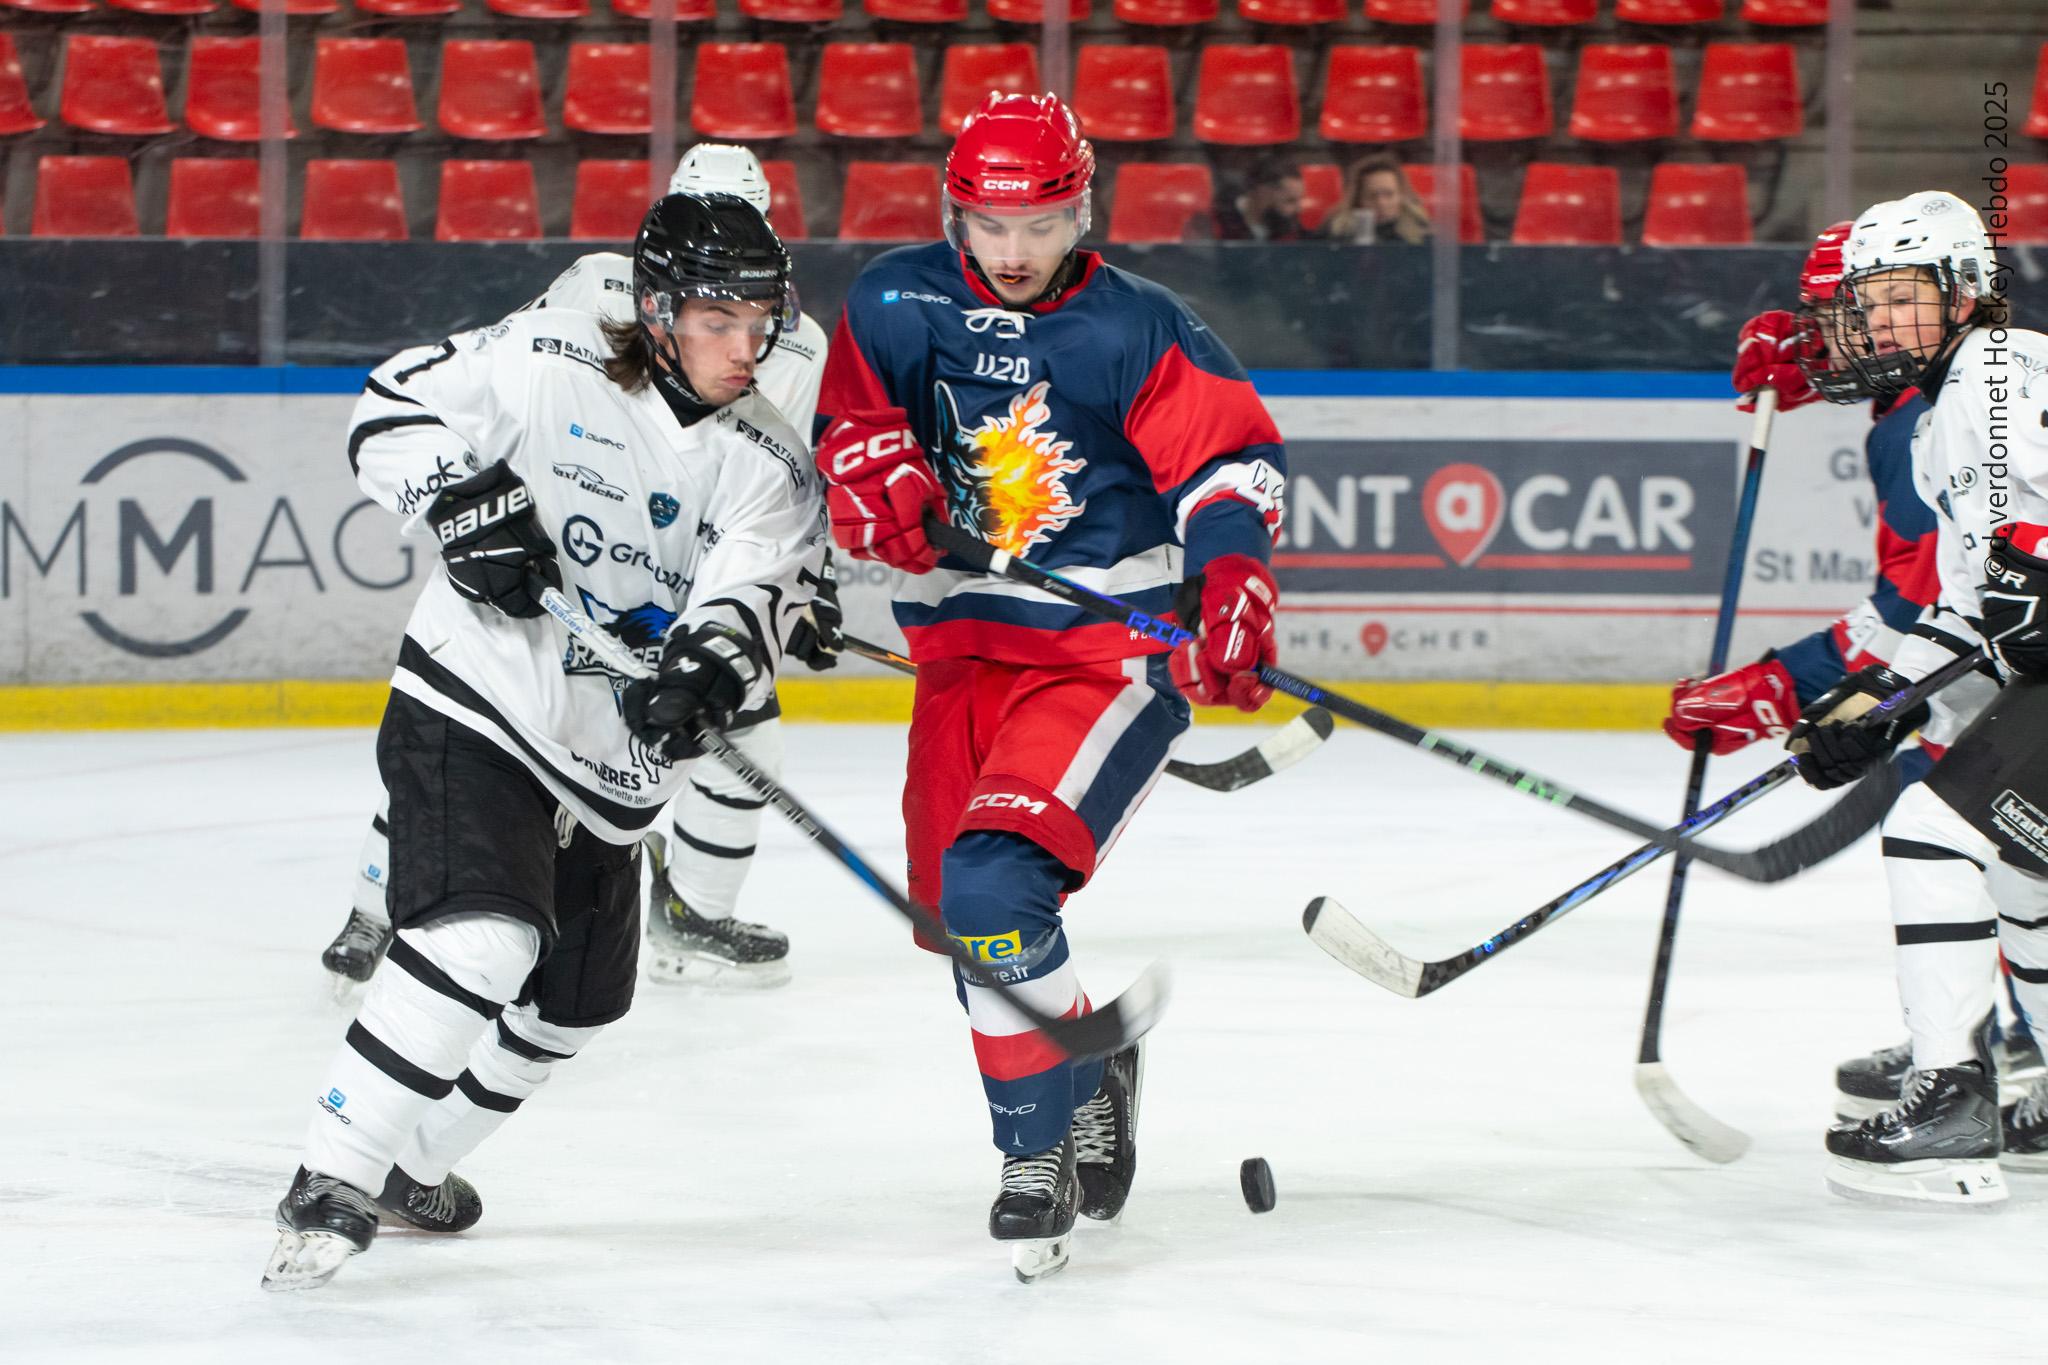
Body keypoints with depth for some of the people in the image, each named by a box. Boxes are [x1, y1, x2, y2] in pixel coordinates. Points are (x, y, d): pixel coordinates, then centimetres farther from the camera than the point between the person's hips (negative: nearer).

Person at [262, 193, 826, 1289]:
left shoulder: (771, 469, -2)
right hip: (471, 712, -6)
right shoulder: (547, 362, -9)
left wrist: (703, 670, -39)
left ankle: (417, 1161, 39)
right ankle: (332, 1181, -20)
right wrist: (469, 504, -18)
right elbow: (393, 410, -1)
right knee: (480, 941, -26)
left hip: (605, 768, 6)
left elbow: (751, 598, -17)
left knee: (577, 999, 16)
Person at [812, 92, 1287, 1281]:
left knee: (994, 885, -23)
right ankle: (1087, 1083, 35)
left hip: (1114, 655, -6)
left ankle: (1042, 1147, -11)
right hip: (964, 656, 6)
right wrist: (879, 476, -17)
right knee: (952, 916, 10)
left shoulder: (1136, 329, -9)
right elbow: (853, 420, 6)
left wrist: (1232, 581, -25)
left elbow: (1234, 456, -9)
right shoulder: (900, 304, 2)